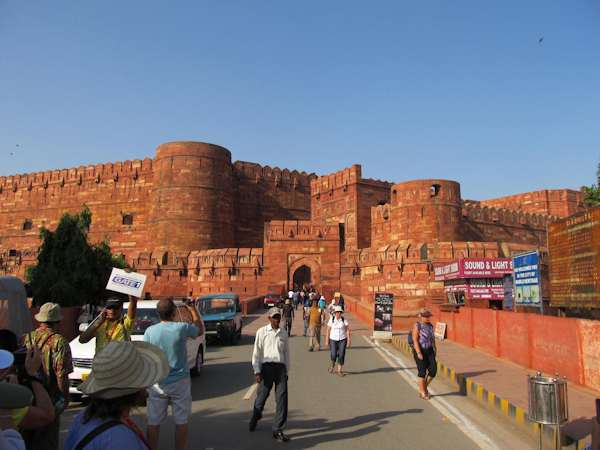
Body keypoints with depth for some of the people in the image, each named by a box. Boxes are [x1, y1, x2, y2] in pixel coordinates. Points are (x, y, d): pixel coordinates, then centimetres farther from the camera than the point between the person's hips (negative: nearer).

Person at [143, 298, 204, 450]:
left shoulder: (150, 331, -8)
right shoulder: (182, 328, -14)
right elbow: (201, 330, 6)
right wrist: (193, 310, 16)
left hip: (157, 383, 2)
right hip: (179, 382, -2)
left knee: (153, 423, 13)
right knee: (181, 422, 12)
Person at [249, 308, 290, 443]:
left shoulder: (283, 334, 12)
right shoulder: (262, 332, 2)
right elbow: (256, 353, 0)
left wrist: (287, 372, 15)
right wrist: (257, 371, -5)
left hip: (280, 367, 3)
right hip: (267, 366, -3)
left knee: (282, 399, -2)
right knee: (261, 396, 8)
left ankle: (278, 430, 9)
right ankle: (254, 419, 38)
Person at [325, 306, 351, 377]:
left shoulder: (344, 320, -5)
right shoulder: (331, 320, -5)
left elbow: (347, 330, -2)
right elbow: (328, 330, 0)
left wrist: (349, 341, -6)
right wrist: (327, 340, -1)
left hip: (342, 340, 0)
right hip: (333, 339, 0)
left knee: (341, 355, -4)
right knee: (333, 355, -6)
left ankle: (340, 371, 9)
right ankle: (332, 365, 27)